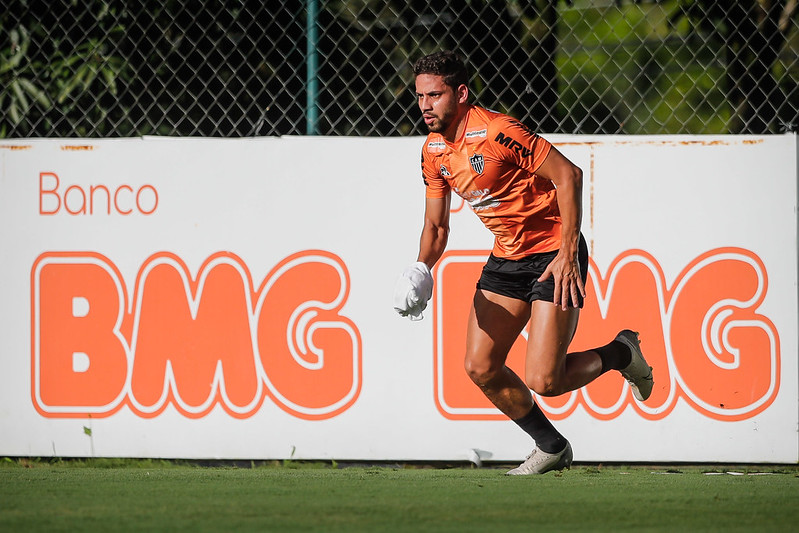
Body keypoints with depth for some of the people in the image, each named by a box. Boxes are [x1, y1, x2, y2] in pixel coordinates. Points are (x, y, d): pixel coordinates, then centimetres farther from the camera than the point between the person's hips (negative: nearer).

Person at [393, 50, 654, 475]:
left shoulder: (496, 131, -23)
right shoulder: (433, 151, 3)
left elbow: (568, 174, -22)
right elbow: (436, 225, 13)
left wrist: (568, 251, -25)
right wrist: (421, 270, -8)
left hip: (554, 253, -8)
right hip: (507, 257, 8)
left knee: (541, 381, -15)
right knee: (480, 368, 0)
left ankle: (621, 353, 14)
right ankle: (550, 447, 21)